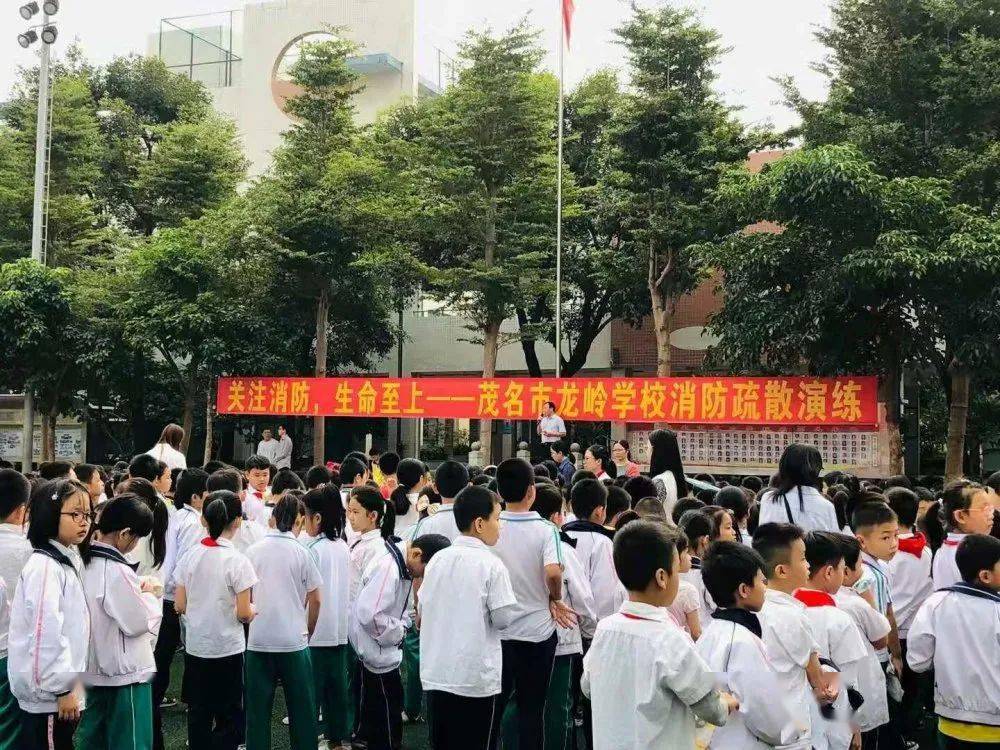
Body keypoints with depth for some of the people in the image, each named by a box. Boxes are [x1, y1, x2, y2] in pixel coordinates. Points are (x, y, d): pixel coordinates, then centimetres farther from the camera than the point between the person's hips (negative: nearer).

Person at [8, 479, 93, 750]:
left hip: (64, 687, 9)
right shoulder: (44, 567, -19)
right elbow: (46, 635, -25)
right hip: (49, 694, -9)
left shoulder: (68, 560, 10)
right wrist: (62, 688, -20)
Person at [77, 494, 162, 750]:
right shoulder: (117, 571, -26)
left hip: (93, 670, 9)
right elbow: (138, 622, -21)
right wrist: (151, 595, -4)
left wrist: (137, 590, 3)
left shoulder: (86, 561, 2)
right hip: (125, 674, -9)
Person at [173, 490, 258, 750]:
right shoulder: (238, 561, -15)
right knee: (230, 721, 7)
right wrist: (254, 609, 6)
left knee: (199, 717, 16)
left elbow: (180, 606, 3)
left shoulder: (190, 556, -1)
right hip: (228, 650, -5)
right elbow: (243, 614, -15)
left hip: (195, 647, 5)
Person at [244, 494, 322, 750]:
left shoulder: (253, 551, 0)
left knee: (258, 707, 10)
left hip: (258, 640, 2)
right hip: (293, 640, -2)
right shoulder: (302, 553, -6)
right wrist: (309, 632, 14)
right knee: (301, 708, 9)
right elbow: (314, 600, -1)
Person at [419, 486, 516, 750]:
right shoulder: (491, 564, -13)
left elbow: (422, 611, 11)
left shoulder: (437, 559, 3)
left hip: (436, 674, 5)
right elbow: (502, 619, -12)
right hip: (477, 677, -5)